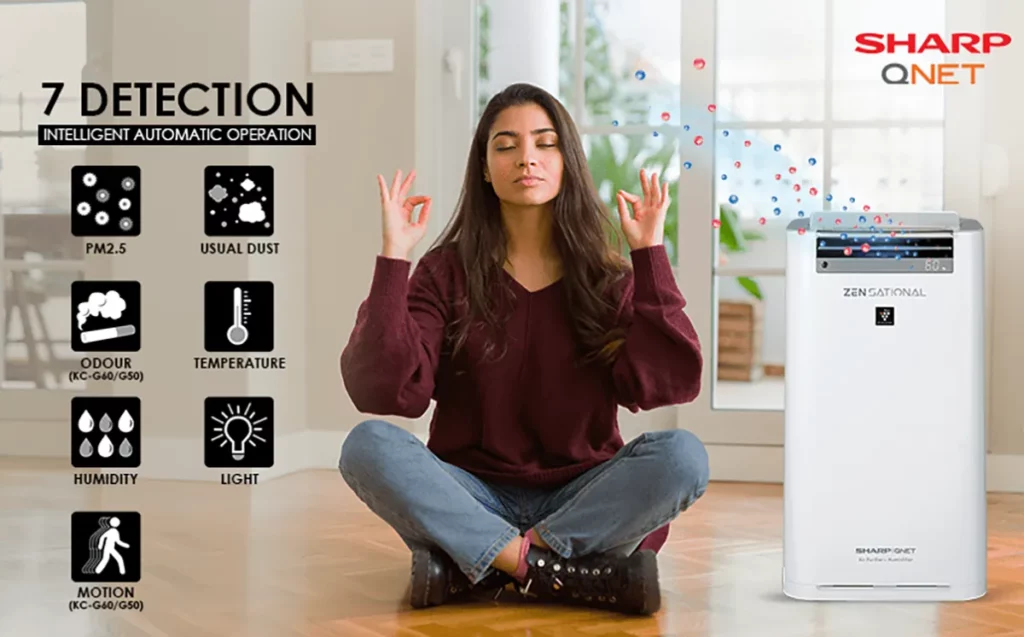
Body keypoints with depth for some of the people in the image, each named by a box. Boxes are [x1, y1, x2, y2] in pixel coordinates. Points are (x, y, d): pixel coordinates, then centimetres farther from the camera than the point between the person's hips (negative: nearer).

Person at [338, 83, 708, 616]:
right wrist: (392, 258, -16)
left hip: (581, 500, 1)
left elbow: (667, 384, -13)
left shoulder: (608, 277, 3)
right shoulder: (446, 271, 1)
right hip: (473, 500, 0)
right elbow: (388, 391, -13)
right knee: (368, 445, -27)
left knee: (682, 454, -27)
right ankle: (572, 577, -27)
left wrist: (650, 253, -11)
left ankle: (474, 568, -23)